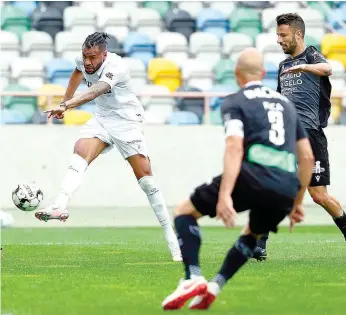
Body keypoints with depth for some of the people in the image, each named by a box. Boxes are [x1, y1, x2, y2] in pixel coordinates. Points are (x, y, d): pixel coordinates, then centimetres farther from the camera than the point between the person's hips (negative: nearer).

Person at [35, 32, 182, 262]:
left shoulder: (116, 67, -28)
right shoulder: (83, 61, -5)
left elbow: (95, 91, -45)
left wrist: (66, 106, -59)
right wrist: (65, 101, 24)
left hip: (127, 120, -6)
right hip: (103, 118, 6)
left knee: (145, 177, -8)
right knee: (80, 153, -23)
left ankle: (172, 241, -1)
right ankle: (60, 206, -42)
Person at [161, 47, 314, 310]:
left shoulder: (235, 102, 9)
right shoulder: (286, 103, 26)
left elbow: (235, 147, -9)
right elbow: (307, 157, 23)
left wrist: (224, 196, -18)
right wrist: (297, 202, 31)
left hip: (253, 178, -5)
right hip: (287, 188, 5)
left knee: (185, 212, 13)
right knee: (253, 235, 34)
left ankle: (193, 278, -6)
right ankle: (214, 287, 19)